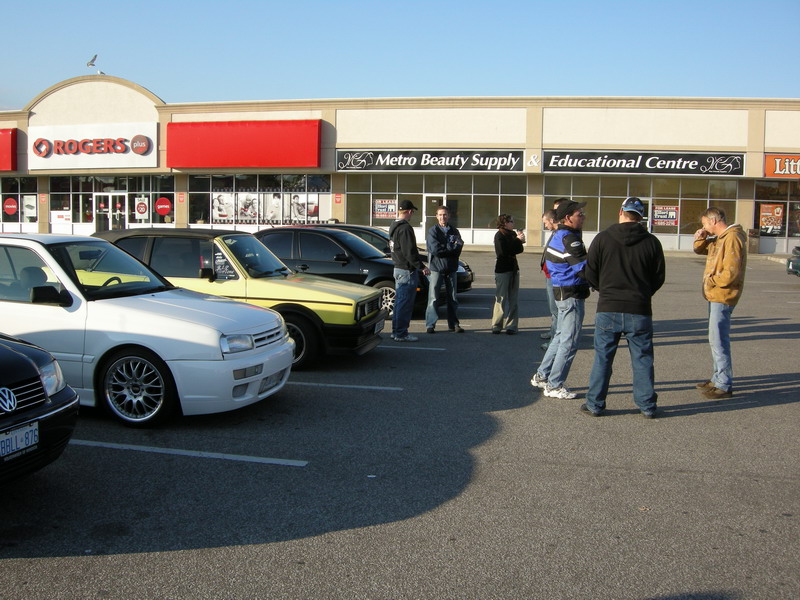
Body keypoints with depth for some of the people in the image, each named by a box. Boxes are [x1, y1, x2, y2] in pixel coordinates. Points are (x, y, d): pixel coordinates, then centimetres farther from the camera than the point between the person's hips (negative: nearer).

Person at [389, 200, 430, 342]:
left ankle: (396, 331, 24)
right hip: (407, 271, -10)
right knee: (405, 303, -4)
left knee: (399, 302, 17)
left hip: (398, 269, 10)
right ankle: (401, 334, 0)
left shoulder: (393, 227, 13)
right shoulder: (405, 228, -18)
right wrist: (422, 266, -17)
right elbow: (410, 252, -22)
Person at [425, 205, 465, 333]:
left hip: (451, 268, 4)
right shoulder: (433, 231, -2)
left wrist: (445, 248, -17)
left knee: (452, 298, 9)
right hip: (436, 267, -4)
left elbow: (459, 247, -4)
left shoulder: (454, 231, 10)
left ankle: (454, 323, 17)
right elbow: (436, 250, -14)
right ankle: (430, 324, 1)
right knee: (433, 297, -4)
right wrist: (451, 247, -7)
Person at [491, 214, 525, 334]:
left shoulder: (512, 234, 13)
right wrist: (517, 240, -13)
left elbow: (520, 250, 6)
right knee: (501, 298, -5)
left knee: (513, 299, 4)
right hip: (502, 269, -6)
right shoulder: (499, 235, -6)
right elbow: (504, 251, -20)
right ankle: (496, 326, 1)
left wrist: (519, 240, -12)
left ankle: (511, 325, 7)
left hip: (513, 268, 7)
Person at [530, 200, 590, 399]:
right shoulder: (569, 239, -19)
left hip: (563, 292, 10)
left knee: (561, 336, 20)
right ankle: (554, 385, 4)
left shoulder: (559, 236, 14)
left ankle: (541, 376, 27)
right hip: (571, 294, -10)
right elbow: (585, 267, -26)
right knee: (569, 341, -3)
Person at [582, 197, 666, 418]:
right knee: (642, 359, 10)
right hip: (640, 311, 1)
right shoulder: (651, 242, 0)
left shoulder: (602, 238, -3)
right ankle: (647, 405, 16)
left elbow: (590, 274, 0)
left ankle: (595, 404, 11)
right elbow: (659, 277, 7)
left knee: (602, 358, 6)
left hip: (608, 309, -1)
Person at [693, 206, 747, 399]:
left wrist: (711, 282, -11)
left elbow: (731, 273, -23)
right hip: (715, 296, 10)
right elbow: (699, 250, 24)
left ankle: (724, 385, -4)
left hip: (722, 297, -10)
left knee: (718, 340, -9)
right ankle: (718, 378, 27)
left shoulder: (732, 238, -16)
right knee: (716, 339, 17)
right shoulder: (718, 238, 13)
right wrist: (700, 238, 4)